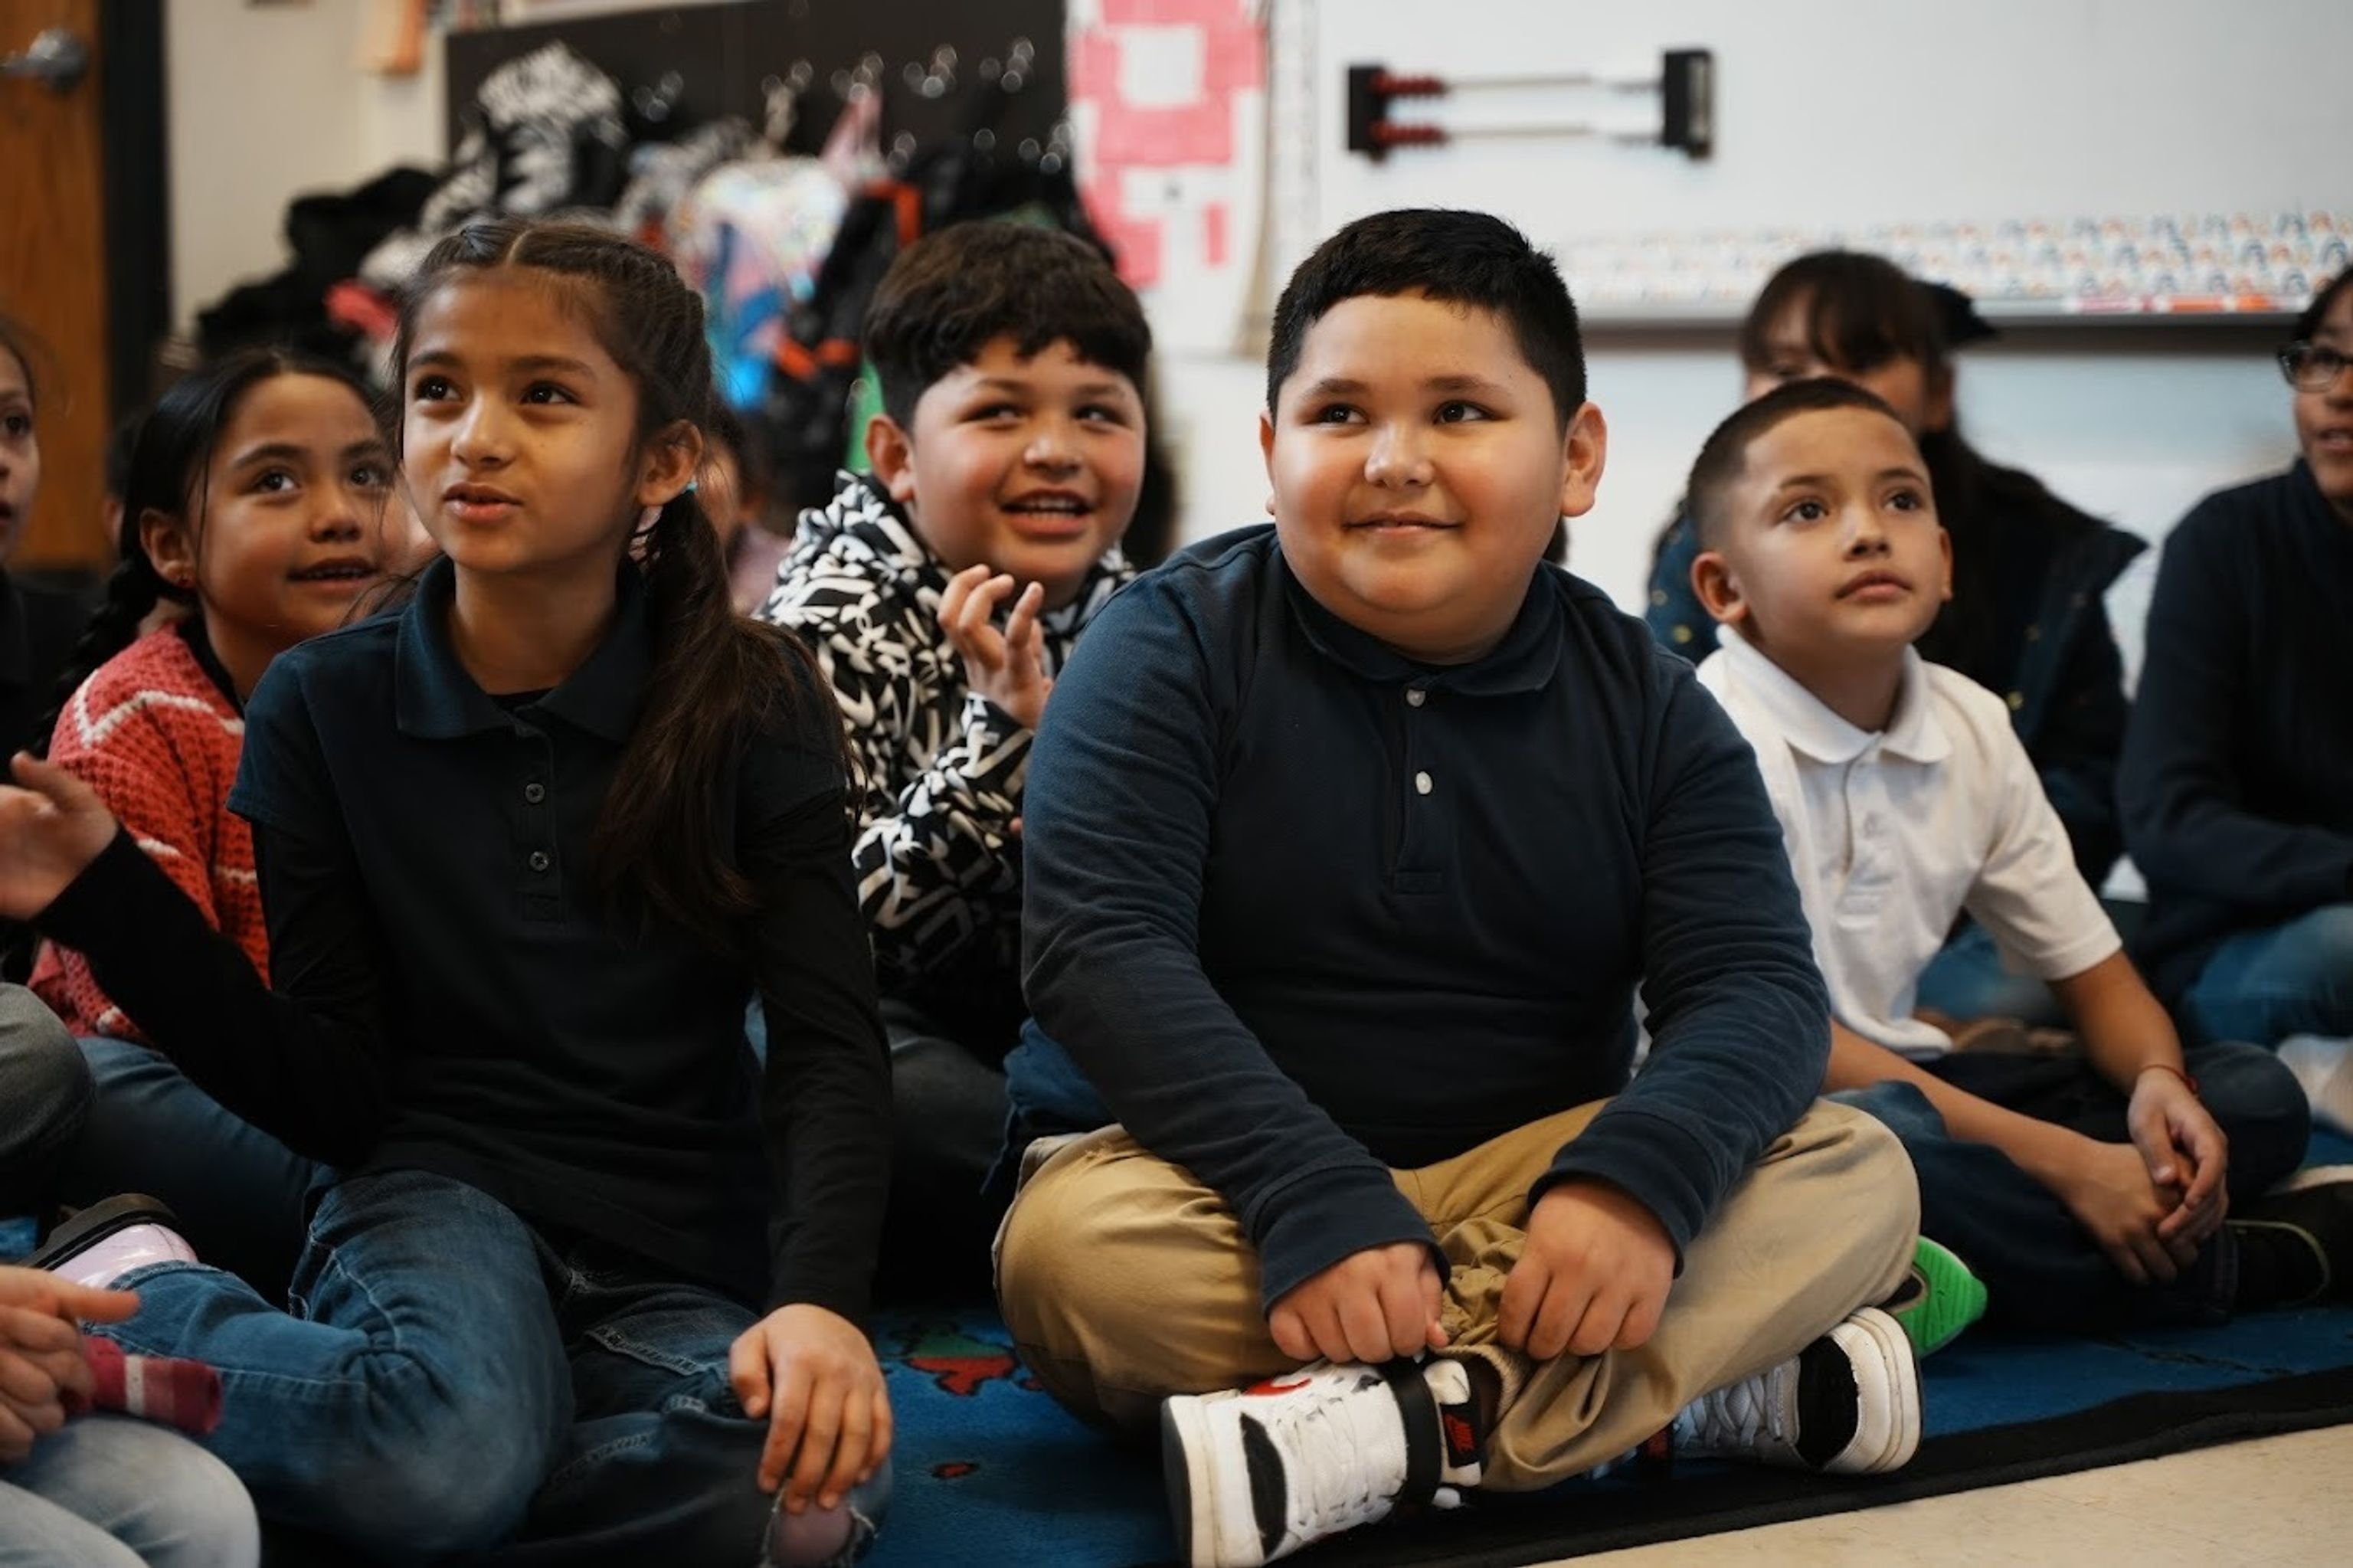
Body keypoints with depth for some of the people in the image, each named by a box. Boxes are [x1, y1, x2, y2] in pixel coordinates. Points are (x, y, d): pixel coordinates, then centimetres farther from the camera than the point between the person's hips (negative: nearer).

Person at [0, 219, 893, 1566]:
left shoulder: (749, 701, -2)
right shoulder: (325, 706, 0)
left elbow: (830, 1042, -8)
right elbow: (335, 1095, -1)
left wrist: (821, 1297, -26)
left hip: (676, 1253, 1)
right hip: (437, 1193, -1)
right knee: (442, 1456, -37)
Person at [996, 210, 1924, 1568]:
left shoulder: (1647, 705, 3)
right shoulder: (1175, 650, -6)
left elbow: (1756, 985, -7)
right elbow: (1101, 950, -17)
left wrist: (1634, 1177, -30)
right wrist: (1314, 1204, -30)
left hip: (1528, 1180, 3)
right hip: (1231, 1176, -2)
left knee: (1859, 1177, -17)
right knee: (1072, 1247, -34)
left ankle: (1388, 1430, -34)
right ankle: (1713, 1378, -31)